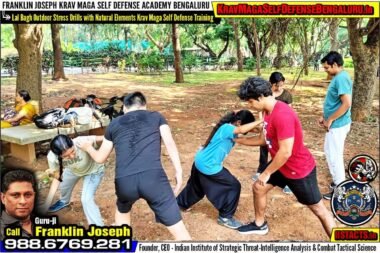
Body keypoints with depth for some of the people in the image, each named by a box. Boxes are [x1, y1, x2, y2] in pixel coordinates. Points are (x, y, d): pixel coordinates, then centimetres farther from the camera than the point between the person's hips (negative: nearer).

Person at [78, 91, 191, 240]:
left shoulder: (114, 124, 23)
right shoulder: (156, 116, 20)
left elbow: (100, 158, 32)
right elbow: (170, 144, 4)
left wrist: (88, 148, 52)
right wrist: (179, 172, 5)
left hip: (124, 181, 3)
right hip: (153, 177, -2)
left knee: (122, 210, 37)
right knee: (177, 227, 7)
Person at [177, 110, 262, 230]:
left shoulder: (227, 128, 7)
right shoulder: (227, 128, -22)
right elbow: (242, 130, -41)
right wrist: (261, 121, -39)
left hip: (200, 162, 10)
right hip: (208, 166, -10)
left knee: (195, 187, 30)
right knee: (234, 186, -2)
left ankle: (179, 204, 48)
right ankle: (225, 217, 8)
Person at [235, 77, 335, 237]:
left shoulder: (282, 115, -32)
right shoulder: (268, 111, 0)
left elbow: (285, 152, -31)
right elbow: (263, 139, 13)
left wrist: (267, 173, -20)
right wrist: (238, 140, 16)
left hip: (299, 169, -9)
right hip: (281, 165, 10)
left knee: (318, 209, 5)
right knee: (258, 188, 17)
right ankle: (259, 225, 39)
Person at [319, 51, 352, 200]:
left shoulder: (341, 78, -20)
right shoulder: (338, 77, 11)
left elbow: (346, 103, -27)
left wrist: (330, 120, -19)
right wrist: (325, 117, 14)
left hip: (337, 125, -10)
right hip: (336, 124, 10)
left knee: (333, 155, -1)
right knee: (334, 154, 19)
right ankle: (340, 182, 33)